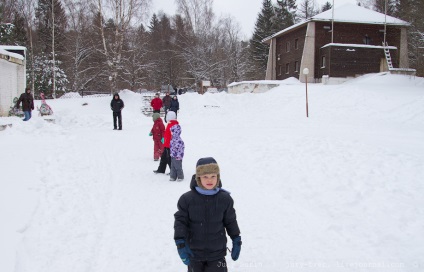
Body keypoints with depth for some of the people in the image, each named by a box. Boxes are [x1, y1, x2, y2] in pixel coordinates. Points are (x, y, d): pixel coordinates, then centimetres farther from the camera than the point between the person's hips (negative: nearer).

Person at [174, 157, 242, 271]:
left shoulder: (225, 199, -6)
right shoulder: (187, 199, -11)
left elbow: (230, 221, 7)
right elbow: (180, 221, -6)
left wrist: (236, 240, 11)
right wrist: (180, 243, -15)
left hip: (217, 253, 0)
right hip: (194, 253, 0)